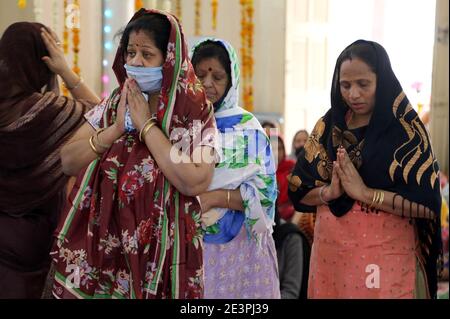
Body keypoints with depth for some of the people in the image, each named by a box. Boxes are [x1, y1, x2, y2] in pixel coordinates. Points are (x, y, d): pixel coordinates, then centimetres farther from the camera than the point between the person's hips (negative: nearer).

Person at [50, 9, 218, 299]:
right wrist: (116, 128, -14)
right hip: (105, 241, 4)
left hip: (161, 247, -4)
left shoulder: (194, 111, -9)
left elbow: (195, 183, -23)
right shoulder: (115, 104, 5)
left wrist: (146, 125, -18)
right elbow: (68, 162, -1)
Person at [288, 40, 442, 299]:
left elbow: (427, 203, -14)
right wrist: (328, 191, -14)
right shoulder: (328, 126, 4)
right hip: (329, 252, 4)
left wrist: (365, 192, -19)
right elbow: (298, 190, 5)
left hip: (384, 254, -4)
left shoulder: (405, 130, -8)